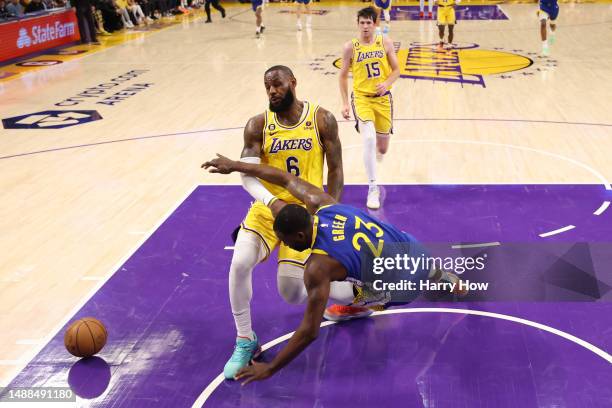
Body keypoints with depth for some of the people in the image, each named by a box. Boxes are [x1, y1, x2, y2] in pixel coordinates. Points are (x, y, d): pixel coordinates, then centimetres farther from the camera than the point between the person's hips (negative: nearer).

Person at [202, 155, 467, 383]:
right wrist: (235, 166, 8)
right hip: (412, 248, 7)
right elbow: (285, 178, 2)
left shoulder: (319, 266, -29)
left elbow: (309, 331, -27)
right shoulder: (320, 202, -14)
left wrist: (269, 369, -19)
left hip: (403, 282, -7)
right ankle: (447, 279, 67)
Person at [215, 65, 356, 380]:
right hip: (268, 207, 2)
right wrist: (272, 203, -31)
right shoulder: (257, 125, -4)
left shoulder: (322, 120, -5)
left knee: (292, 293, -8)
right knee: (239, 263, -25)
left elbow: (335, 170, -2)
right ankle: (245, 341, -4)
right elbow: (247, 174, -13)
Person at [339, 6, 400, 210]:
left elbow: (396, 70, 4)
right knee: (369, 139, -23)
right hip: (361, 97, -2)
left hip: (383, 97, 3)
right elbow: (343, 76, 3)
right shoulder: (351, 47, -5)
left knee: (382, 147, 10)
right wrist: (345, 103, -3)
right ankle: (373, 189, -15)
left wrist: (387, 84, -16)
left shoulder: (385, 42, -1)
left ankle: (377, 151, 52)